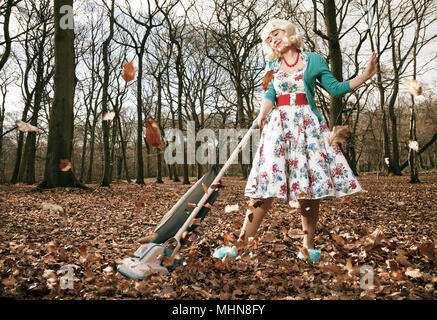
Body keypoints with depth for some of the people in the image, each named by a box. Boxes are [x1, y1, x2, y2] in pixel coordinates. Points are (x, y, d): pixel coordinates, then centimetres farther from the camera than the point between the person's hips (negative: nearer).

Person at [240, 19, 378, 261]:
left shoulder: (314, 60, 10)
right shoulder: (272, 65, 16)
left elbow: (336, 88, 8)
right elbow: (270, 95, 4)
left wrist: (366, 75, 1)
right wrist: (261, 116, -13)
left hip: (308, 126, 0)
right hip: (279, 126, 1)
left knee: (310, 187, -3)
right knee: (265, 186, -9)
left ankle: (308, 247, 8)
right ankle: (241, 243, -7)